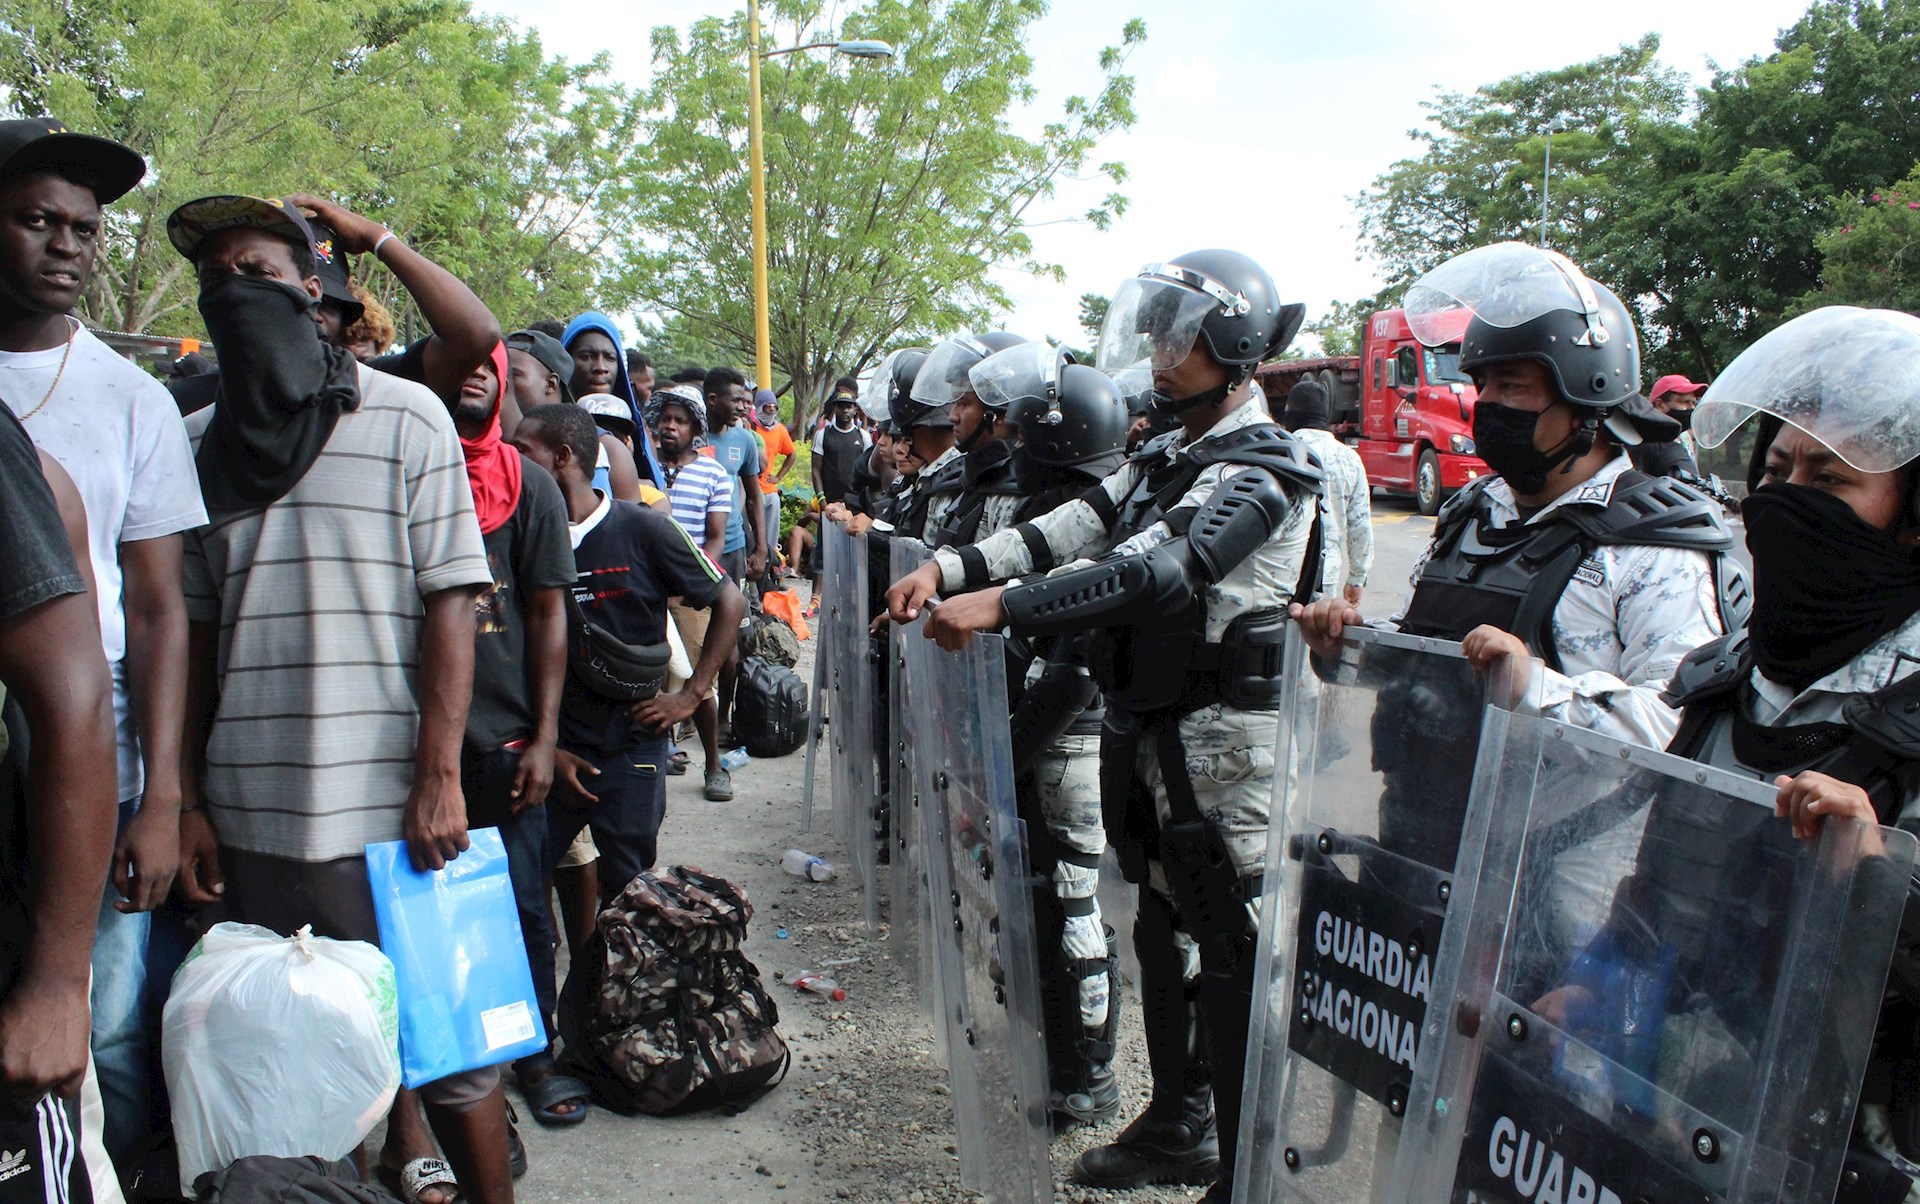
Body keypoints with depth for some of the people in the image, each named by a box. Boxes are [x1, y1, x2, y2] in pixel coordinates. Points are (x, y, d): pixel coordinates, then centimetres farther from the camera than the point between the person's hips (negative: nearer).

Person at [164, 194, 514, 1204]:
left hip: (390, 805, -4)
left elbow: (449, 601, -4)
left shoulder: (404, 417, 0)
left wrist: (439, 777, -11)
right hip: (247, 812, 4)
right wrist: (185, 799, 7)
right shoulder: (198, 441, 11)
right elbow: (190, 628, 12)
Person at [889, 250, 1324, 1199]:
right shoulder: (1165, 460, 14)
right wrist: (949, 569, -7)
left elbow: (1159, 573, -28)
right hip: (1151, 731, 9)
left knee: (1231, 957, 0)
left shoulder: (1263, 471, -15)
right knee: (1162, 934, 19)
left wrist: (1001, 607, -32)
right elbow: (1069, 529, 7)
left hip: (1223, 742, -9)